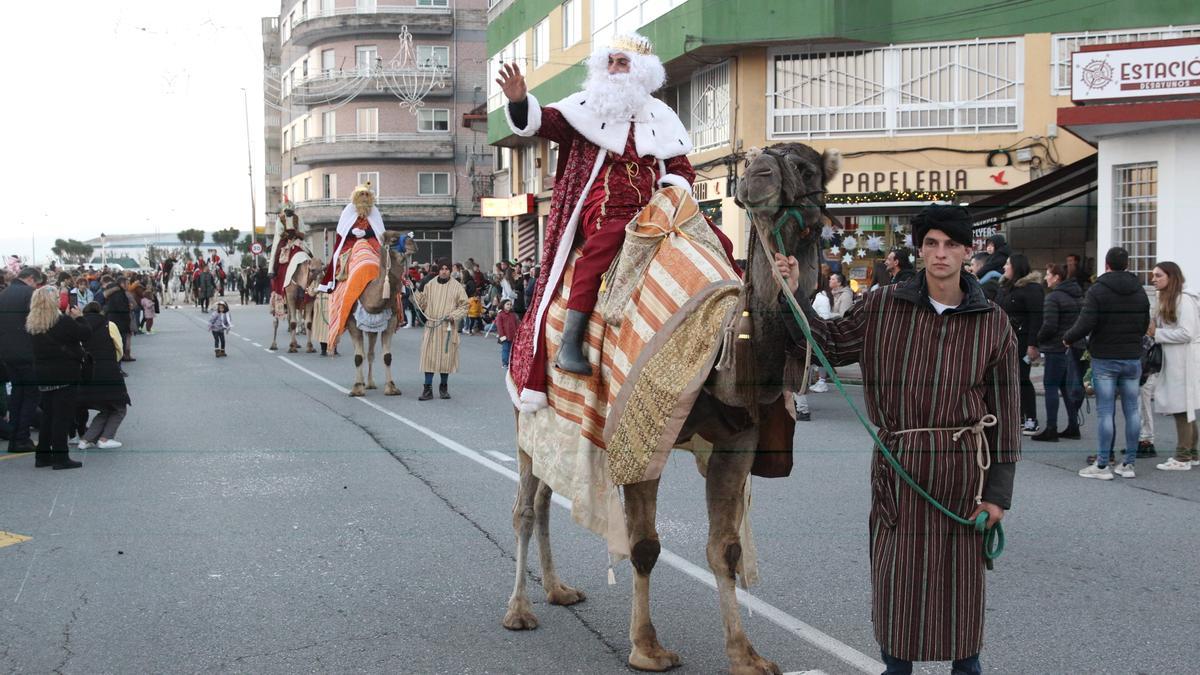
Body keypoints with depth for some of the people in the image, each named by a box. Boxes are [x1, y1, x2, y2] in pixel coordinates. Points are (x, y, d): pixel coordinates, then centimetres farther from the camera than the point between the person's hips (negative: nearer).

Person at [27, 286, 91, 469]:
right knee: (63, 415, -1)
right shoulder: (62, 322, -17)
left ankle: (43, 455, 19)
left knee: (48, 414, 16)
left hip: (43, 373, 7)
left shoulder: (32, 324, 5)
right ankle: (60, 457, -1)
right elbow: (85, 334, -12)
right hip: (65, 373, -7)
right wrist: (78, 317, 3)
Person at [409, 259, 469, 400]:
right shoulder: (429, 285, 6)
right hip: (431, 326, 1)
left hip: (448, 328, -1)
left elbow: (464, 306, 3)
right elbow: (421, 304, 8)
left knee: (446, 357, 4)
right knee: (429, 356, -4)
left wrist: (454, 315, -12)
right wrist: (417, 292, -7)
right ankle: (428, 388, 0)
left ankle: (444, 387, 19)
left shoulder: (457, 287, 2)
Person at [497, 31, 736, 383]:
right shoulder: (586, 107, 12)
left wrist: (675, 191, -2)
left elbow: (682, 168, 21)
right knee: (604, 243, -39)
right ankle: (569, 345, -40)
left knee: (719, 243, -10)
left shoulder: (661, 117, 19)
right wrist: (520, 102, -20)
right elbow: (542, 122, 2)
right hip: (605, 211, -4)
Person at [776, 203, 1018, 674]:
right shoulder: (884, 307, 1)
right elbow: (830, 344, 9)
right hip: (898, 463, 1)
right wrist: (794, 294, -4)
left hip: (964, 464, -1)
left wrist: (998, 492, -1)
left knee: (961, 573, 9)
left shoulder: (993, 325, -1)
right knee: (894, 571, 7)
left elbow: (1005, 412, 1)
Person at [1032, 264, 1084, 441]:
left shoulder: (1053, 297, -14)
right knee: (1067, 386, 14)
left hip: (1057, 348, -8)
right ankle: (1073, 427, 16)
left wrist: (1038, 339, -3)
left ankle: (1051, 429, -5)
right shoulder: (1078, 296, 13)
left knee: (1051, 386, -3)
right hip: (1074, 347, 8)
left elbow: (1049, 326, -19)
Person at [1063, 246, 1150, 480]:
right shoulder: (1140, 291, 7)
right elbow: (1145, 325, 11)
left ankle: (1102, 465, -2)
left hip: (1104, 359, -4)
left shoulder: (1097, 291, -10)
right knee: (1132, 410, 8)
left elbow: (1085, 325, -17)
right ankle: (1129, 463, 12)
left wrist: (1068, 338, 1)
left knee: (1105, 412, -3)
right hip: (1132, 358, 4)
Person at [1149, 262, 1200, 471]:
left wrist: (1156, 333, -14)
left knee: (1181, 409, -6)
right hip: (1173, 361, 9)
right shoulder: (1167, 300, 16)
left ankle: (1182, 458, -2)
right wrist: (1153, 327, 4)